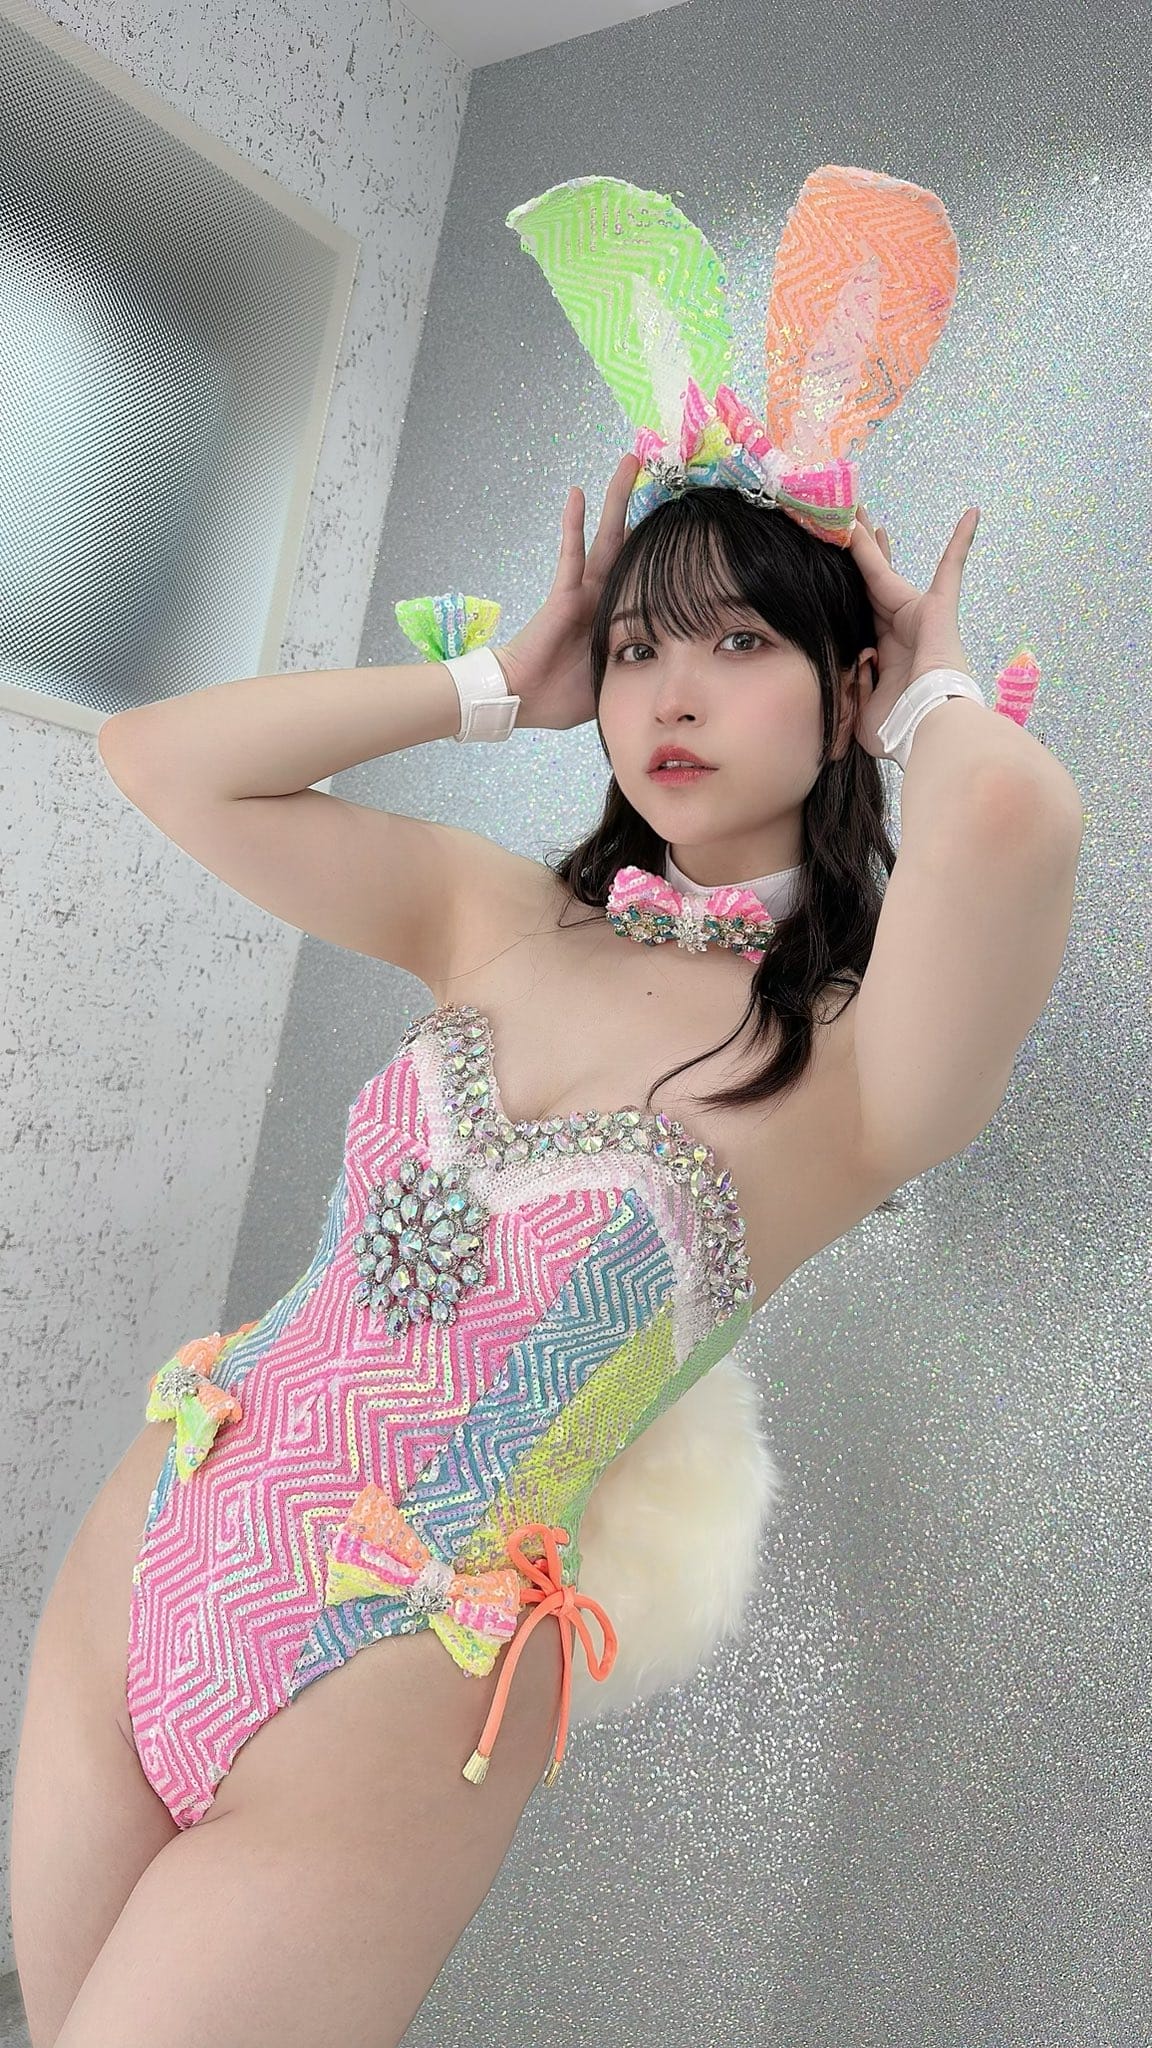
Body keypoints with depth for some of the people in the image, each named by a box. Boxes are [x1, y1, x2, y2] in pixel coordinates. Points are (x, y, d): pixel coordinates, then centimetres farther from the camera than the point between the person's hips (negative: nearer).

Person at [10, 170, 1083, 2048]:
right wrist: (498, 680, -3)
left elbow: (1016, 811, -38)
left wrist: (931, 695, -14)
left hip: (374, 1726, -5)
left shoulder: (859, 1060, -16)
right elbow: (159, 761, -1)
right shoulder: (500, 921, -2)